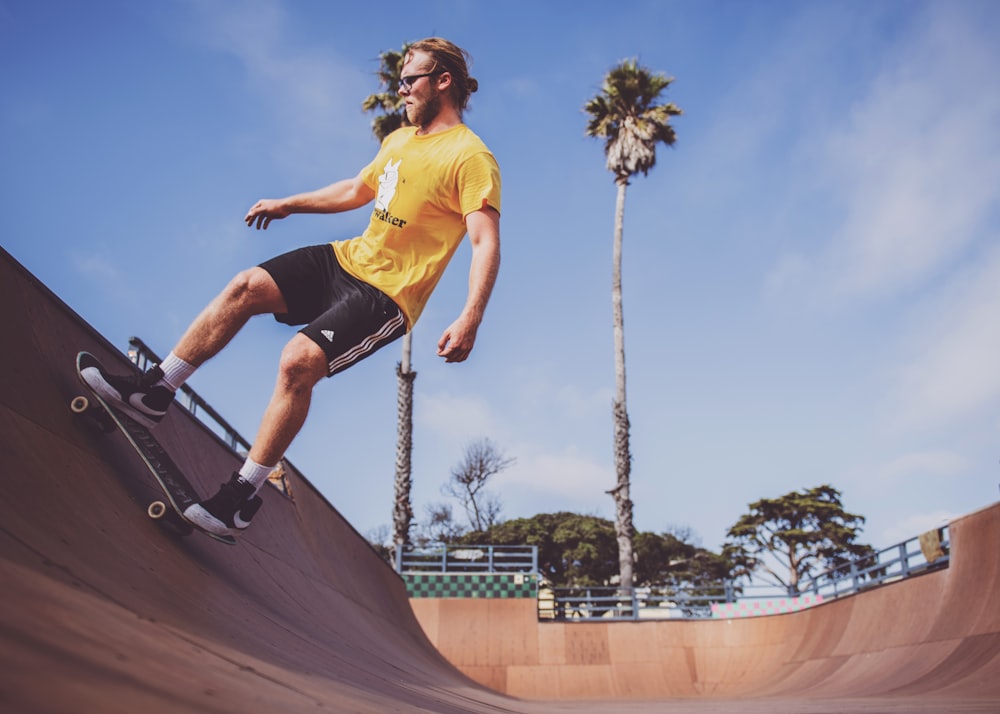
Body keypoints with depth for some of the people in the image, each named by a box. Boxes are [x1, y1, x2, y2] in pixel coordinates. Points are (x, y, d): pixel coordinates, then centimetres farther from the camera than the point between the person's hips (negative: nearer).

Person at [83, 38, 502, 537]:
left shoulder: (470, 156, -13)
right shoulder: (399, 139, 14)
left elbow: (486, 243, -22)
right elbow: (356, 190, 29)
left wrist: (470, 319, -34)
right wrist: (288, 205, 29)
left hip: (389, 295, -8)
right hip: (350, 258, 8)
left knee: (299, 360, -25)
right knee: (246, 287, -6)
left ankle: (243, 495, -11)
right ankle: (154, 392, 5)